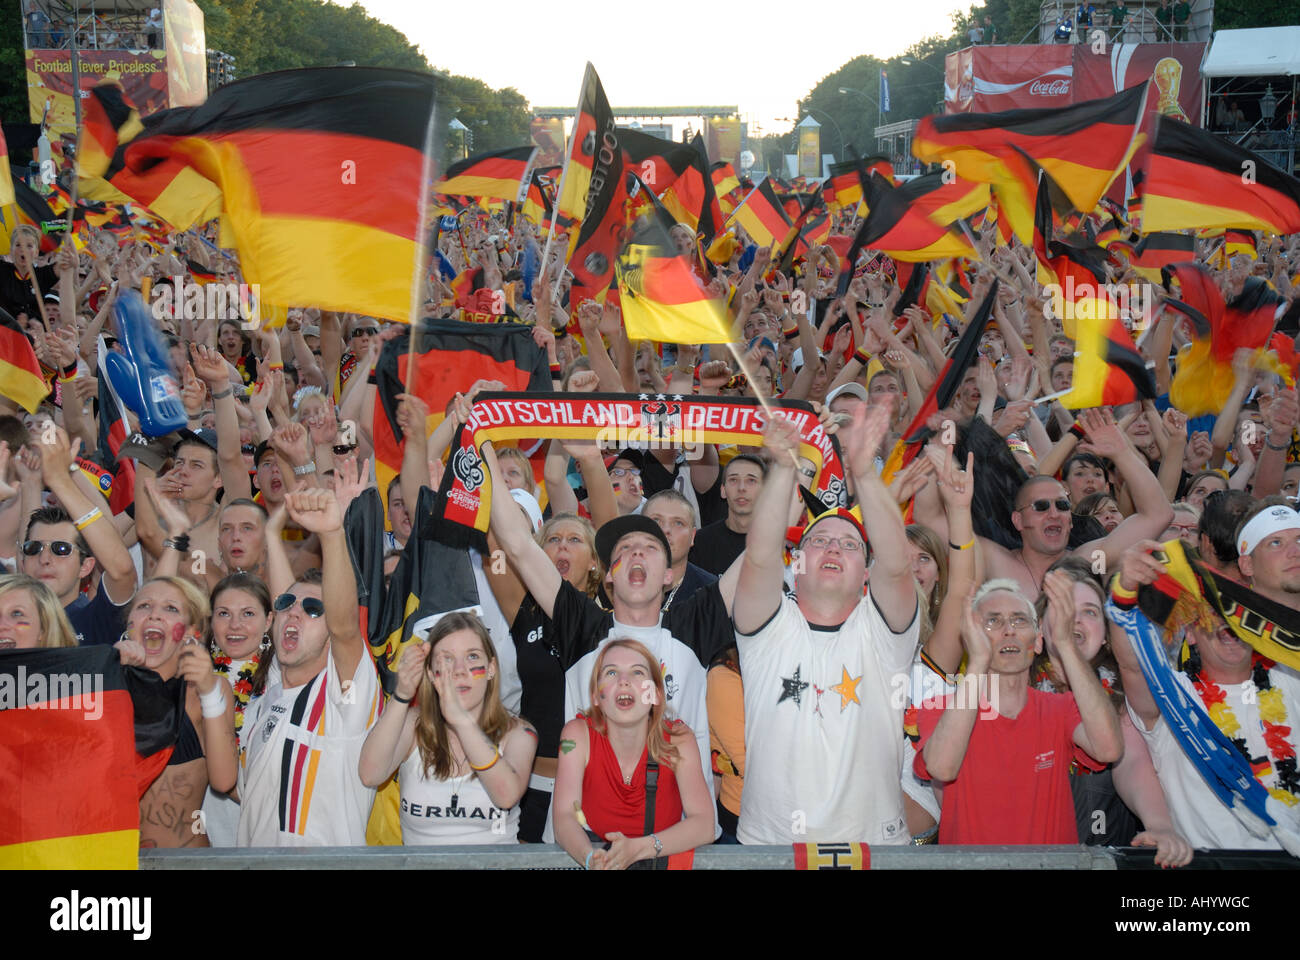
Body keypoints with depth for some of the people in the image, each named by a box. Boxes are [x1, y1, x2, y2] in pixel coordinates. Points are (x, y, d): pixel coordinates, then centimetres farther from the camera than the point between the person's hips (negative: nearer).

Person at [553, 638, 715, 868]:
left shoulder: (678, 738, -8)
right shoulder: (578, 734, -8)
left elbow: (704, 824, -14)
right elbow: (564, 818, -13)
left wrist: (636, 848, -29)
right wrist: (591, 857, -34)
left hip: (665, 859, 1)